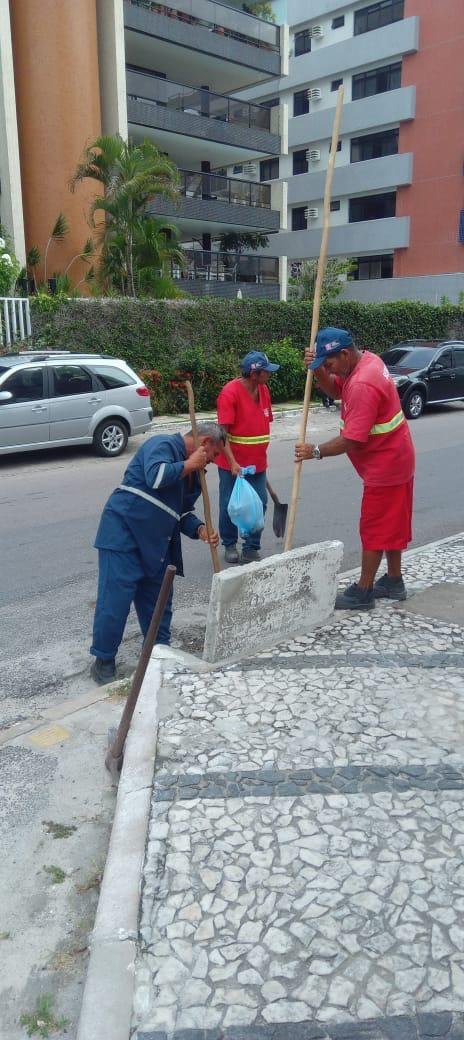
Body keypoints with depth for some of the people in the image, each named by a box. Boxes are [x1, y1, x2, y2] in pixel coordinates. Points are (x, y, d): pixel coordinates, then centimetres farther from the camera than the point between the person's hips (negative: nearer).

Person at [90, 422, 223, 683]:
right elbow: (156, 477, -29)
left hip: (156, 543, 9)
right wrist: (188, 464, -16)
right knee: (116, 598, -7)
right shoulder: (163, 444, -10)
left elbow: (182, 512, 20)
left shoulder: (193, 473, 18)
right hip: (123, 532, -9)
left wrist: (200, 529, 1)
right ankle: (104, 659, 6)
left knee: (158, 600, 13)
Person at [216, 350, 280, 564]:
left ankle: (251, 549, 16)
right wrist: (232, 462, -27)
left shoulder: (264, 389, 5)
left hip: (257, 462, 6)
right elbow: (222, 431, -20)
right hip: (232, 463, -6)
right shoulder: (230, 392, -17)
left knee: (259, 505, 4)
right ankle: (229, 545, 26)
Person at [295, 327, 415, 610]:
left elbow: (351, 440, -27)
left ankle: (363, 591, 8)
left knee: (375, 528, -2)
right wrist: (318, 371, -6)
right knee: (393, 524, 17)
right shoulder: (367, 359, 3)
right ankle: (394, 581, 28)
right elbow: (335, 389, 14)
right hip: (396, 459, 10)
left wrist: (316, 451, -16)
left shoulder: (362, 385, -28)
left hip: (384, 465, -10)